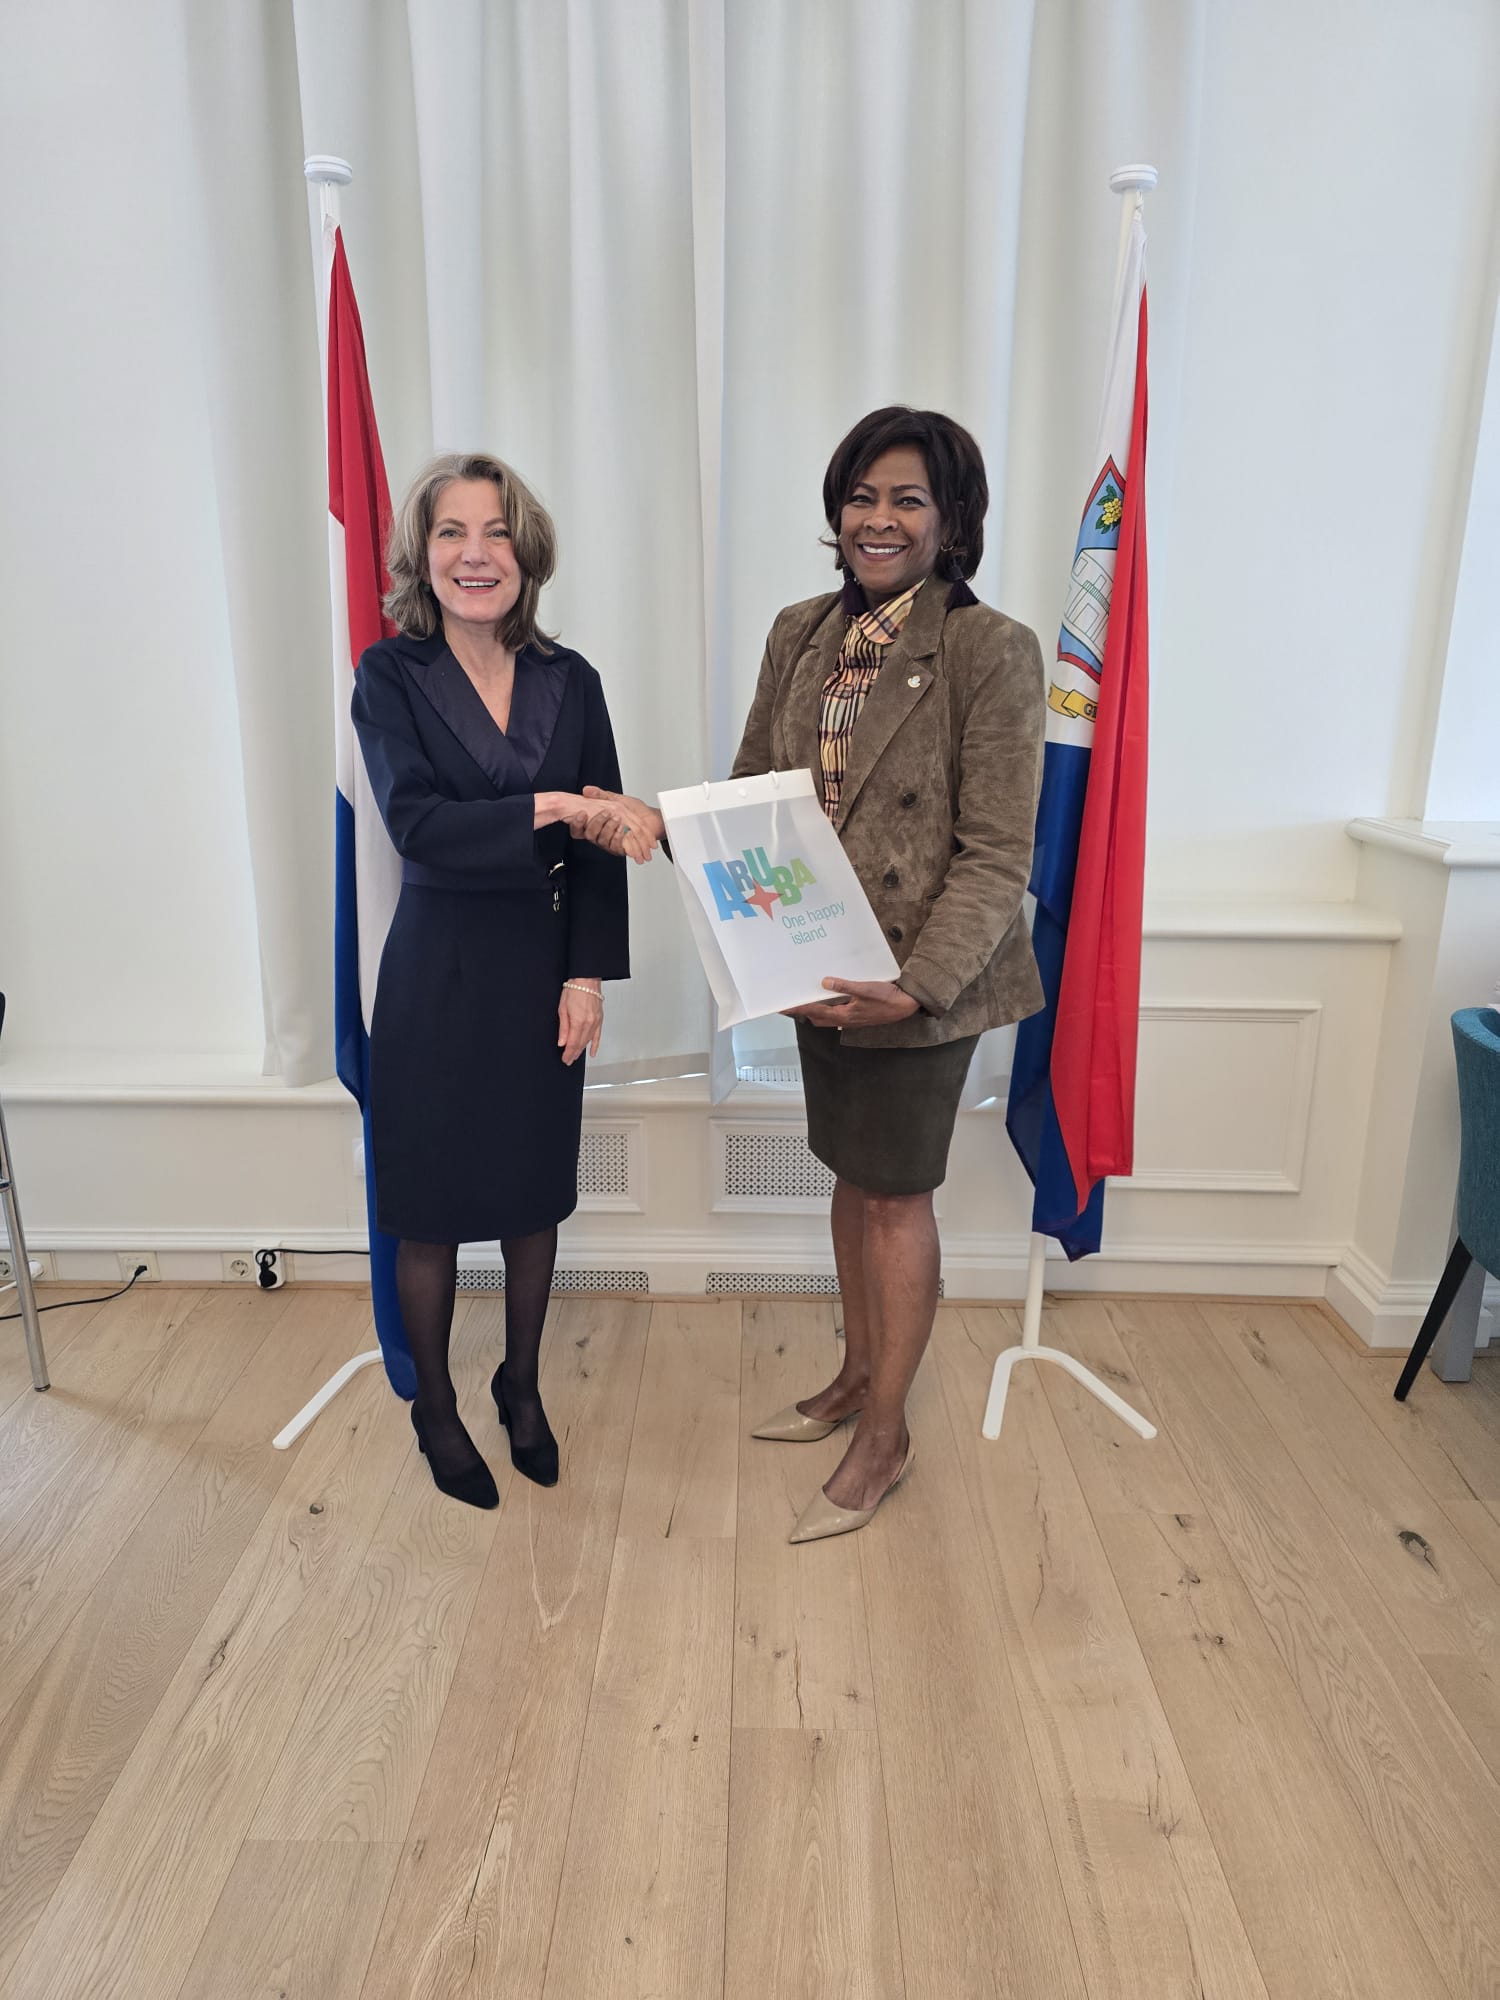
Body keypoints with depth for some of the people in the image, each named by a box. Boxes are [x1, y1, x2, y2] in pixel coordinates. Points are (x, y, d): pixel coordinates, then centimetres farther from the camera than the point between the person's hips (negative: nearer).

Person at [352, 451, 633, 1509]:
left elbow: (600, 844, 0)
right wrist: (548, 813, -26)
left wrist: (589, 976, -7)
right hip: (437, 977, -2)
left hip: (545, 974, 3)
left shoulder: (569, 681, 1)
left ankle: (523, 1384, 39)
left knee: (535, 1195, 15)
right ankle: (436, 1406, 33)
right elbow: (417, 823, -20)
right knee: (430, 1211, 10)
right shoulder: (391, 676, -6)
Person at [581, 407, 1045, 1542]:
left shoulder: (991, 651, -15)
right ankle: (859, 1373, 43)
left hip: (925, 977, -6)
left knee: (895, 1195, 7)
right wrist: (656, 821, -12)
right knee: (852, 1174, 20)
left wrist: (916, 983, -28)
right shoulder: (801, 637, 5)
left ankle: (886, 1436, 27)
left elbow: (997, 855, -17)